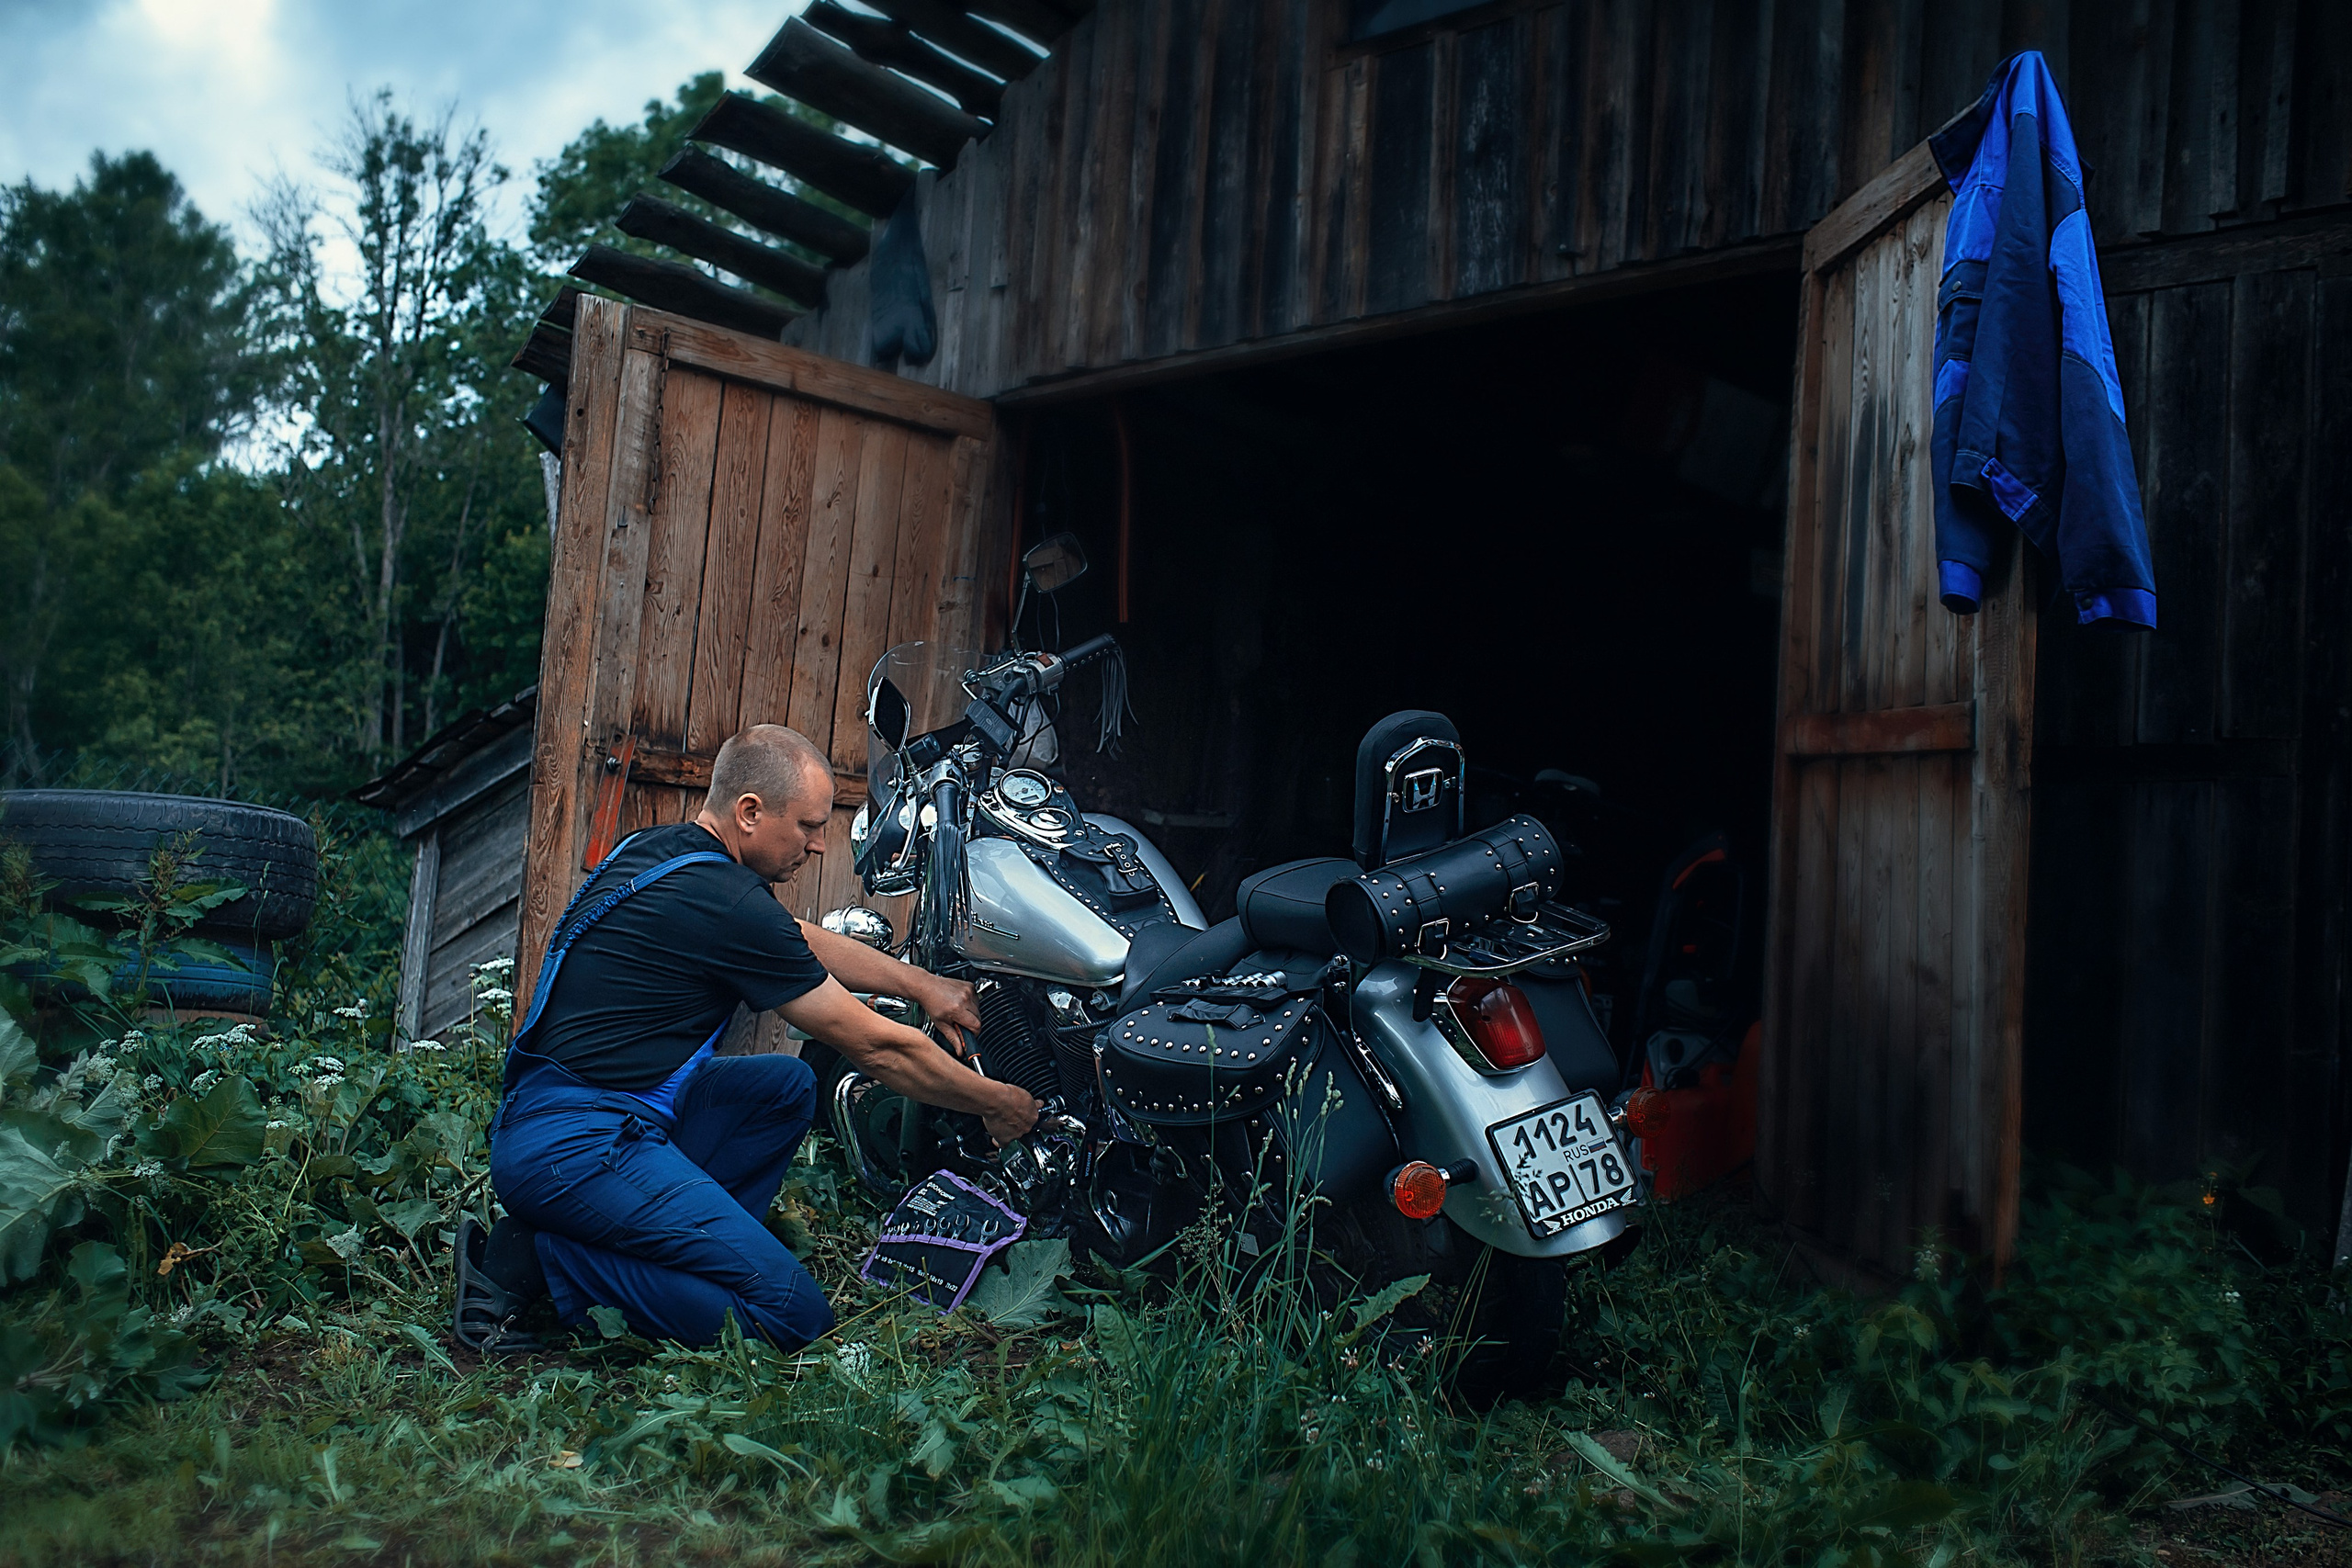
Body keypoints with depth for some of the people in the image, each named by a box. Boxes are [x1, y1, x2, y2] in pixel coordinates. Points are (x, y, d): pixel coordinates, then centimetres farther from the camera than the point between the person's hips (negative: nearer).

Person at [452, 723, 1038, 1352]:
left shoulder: (656, 849, 10)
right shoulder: (727, 903, -18)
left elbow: (805, 942, 26)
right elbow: (874, 1046, -10)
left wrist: (922, 984, 24)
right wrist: (995, 1102, 3)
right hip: (578, 1146, -10)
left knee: (789, 1084, 20)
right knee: (794, 1316, -14)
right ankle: (534, 1258, -8)